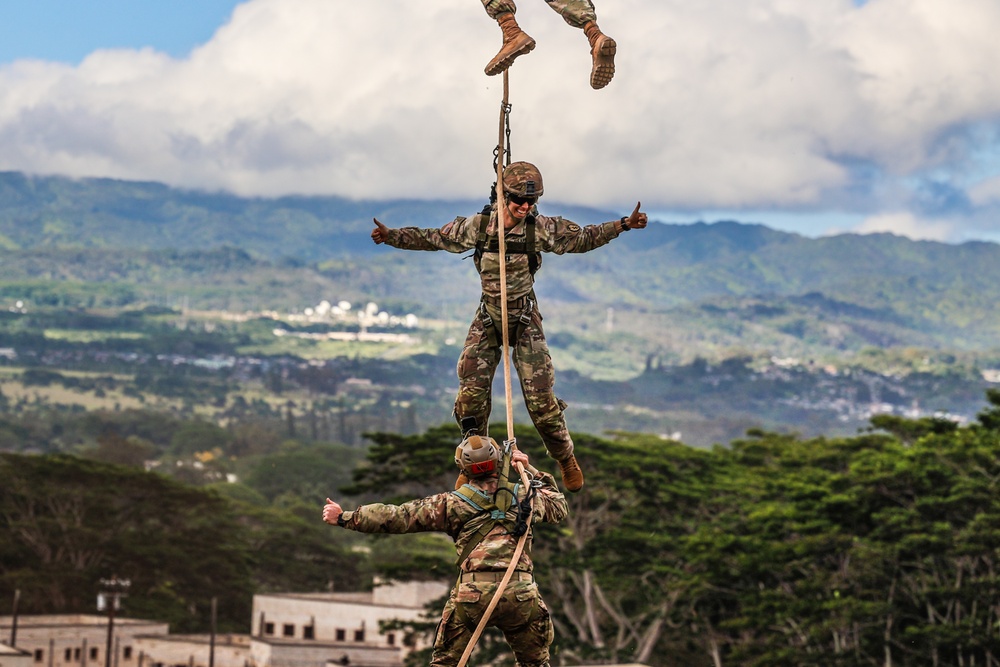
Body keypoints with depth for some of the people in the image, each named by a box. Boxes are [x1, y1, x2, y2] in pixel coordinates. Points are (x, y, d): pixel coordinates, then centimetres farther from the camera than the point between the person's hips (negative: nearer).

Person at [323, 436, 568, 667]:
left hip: (471, 592, -1)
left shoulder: (453, 503, 7)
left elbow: (399, 516, 6)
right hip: (521, 593, 1)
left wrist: (345, 518, 12)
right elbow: (560, 507, 33)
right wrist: (532, 471, 33)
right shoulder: (525, 496, 12)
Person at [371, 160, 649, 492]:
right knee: (471, 394, -4)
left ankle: (566, 459, 19)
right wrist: (390, 236, -3)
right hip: (487, 319, 1)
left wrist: (623, 225, -7)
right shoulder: (477, 225, -8)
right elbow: (432, 238, 4)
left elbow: (583, 238, 1)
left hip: (525, 320, -1)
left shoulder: (541, 229, -10)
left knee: (540, 398, -4)